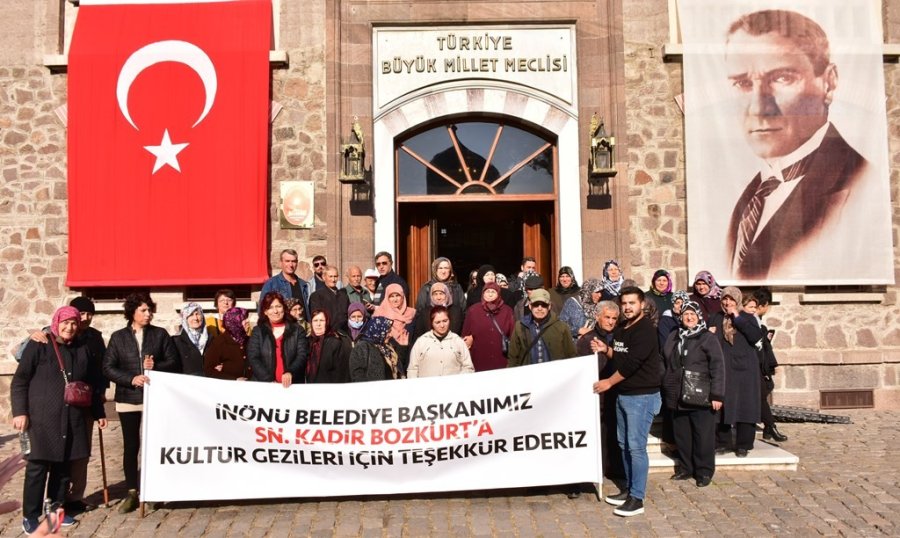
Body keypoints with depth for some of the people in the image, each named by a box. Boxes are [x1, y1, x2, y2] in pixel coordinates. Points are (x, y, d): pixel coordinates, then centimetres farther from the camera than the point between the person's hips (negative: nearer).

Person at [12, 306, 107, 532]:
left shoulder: (81, 350, 11)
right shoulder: (39, 345, -2)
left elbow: (91, 383, 17)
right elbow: (19, 381, -4)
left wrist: (98, 412, 17)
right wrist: (20, 411, -11)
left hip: (72, 419, 4)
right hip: (42, 418, -4)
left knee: (63, 467, 10)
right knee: (37, 467, -1)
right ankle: (30, 516, 10)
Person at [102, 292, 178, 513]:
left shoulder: (160, 334, 4)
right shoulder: (118, 337, 4)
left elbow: (173, 362, 2)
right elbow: (108, 367, -1)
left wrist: (156, 367, -17)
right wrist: (131, 379, -15)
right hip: (128, 398, 0)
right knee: (131, 446, 5)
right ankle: (132, 492, 16)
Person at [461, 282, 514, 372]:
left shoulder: (507, 311, 5)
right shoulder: (473, 310, 2)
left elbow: (513, 334, 6)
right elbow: (465, 335, 6)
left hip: (501, 361, 1)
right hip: (479, 361, -1)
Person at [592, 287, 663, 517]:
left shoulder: (645, 330, -16)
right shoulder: (621, 328, 12)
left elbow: (632, 363, -22)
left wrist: (609, 382, -14)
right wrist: (605, 349, 2)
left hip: (642, 396, -9)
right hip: (623, 395, 9)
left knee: (636, 446, -7)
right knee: (624, 444, 15)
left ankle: (637, 498, 1)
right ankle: (629, 489, 27)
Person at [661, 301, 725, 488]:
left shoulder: (708, 338, -3)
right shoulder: (673, 338, 13)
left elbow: (717, 367, -9)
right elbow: (664, 365, 19)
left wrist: (717, 395, -14)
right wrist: (665, 389, 15)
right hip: (677, 397, 5)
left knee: (703, 436, 1)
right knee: (681, 435, 11)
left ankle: (704, 471, 14)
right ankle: (686, 468, 25)